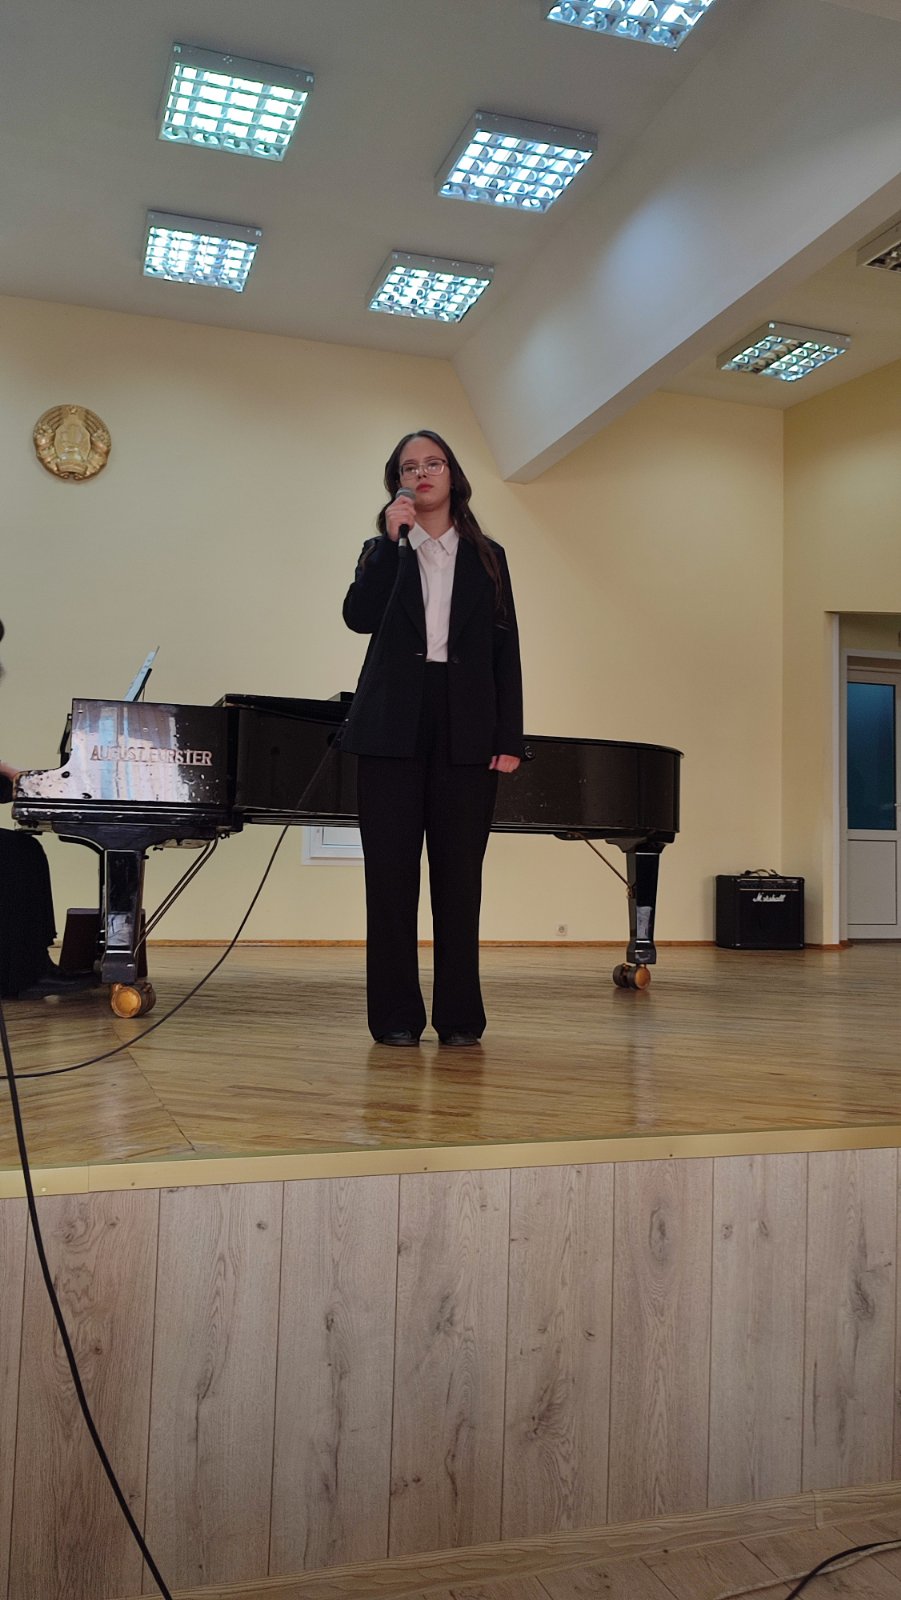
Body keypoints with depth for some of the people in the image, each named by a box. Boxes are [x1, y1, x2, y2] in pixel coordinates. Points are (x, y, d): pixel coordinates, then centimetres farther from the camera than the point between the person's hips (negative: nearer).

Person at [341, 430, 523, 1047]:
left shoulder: (487, 557, 14)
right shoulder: (384, 552, 13)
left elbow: (506, 650, 7)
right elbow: (359, 616, -7)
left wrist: (510, 737, -1)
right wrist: (390, 537, -9)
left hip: (465, 732, 0)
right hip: (394, 729, 0)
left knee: (459, 875, 1)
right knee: (391, 874, 0)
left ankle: (460, 1016, 9)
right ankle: (396, 1017, 7)